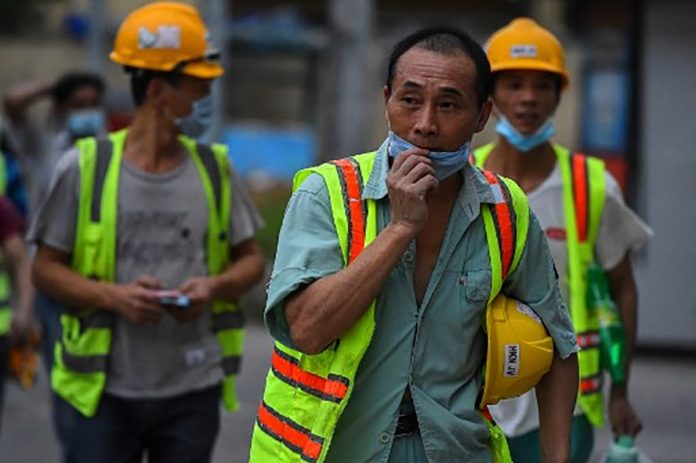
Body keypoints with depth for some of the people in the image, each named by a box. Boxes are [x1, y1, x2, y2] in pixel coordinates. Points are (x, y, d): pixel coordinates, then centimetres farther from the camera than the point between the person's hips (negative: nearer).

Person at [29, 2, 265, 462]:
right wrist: (113, 295, -16)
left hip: (193, 391, 3)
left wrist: (214, 287, -9)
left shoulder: (214, 168, 6)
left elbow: (251, 259, 13)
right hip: (103, 390, -3)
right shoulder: (85, 168, -3)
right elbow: (47, 268, 1)